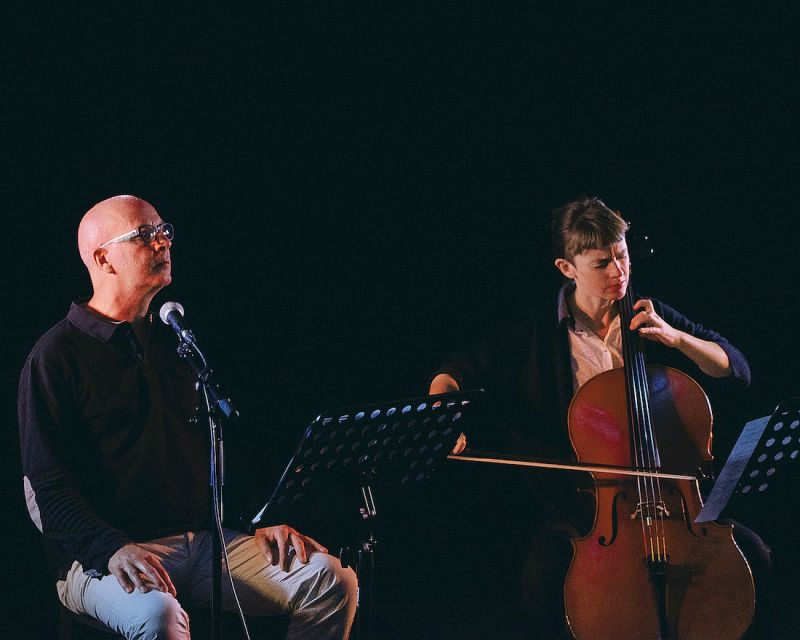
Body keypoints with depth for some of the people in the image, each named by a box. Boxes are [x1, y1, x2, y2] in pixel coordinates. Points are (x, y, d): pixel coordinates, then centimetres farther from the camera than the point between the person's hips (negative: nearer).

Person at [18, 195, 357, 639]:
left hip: (204, 537, 6)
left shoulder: (174, 344, 20)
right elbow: (45, 489, -10)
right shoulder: (56, 357, -3)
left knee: (332, 581, -15)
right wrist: (113, 549, -26)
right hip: (100, 558, -6)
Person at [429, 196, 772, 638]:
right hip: (578, 501, -2)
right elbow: (458, 370, 5)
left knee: (752, 553, -18)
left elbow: (738, 369, 4)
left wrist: (673, 336, -12)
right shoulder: (538, 333, 1)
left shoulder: (650, 317, 7)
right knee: (543, 582, -32)